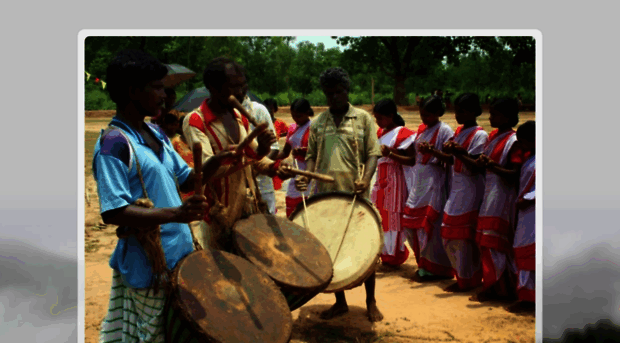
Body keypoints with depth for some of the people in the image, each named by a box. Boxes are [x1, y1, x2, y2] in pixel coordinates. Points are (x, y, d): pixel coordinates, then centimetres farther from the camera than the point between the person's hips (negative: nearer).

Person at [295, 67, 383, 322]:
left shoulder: (363, 118, 4)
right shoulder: (318, 123, 12)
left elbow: (373, 153, -1)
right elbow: (312, 155, 14)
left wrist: (366, 179, -19)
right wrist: (306, 176, -6)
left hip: (355, 195, -3)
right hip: (325, 195, 3)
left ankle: (371, 302, 19)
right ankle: (340, 302, 24)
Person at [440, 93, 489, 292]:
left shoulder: (480, 135, -10)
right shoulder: (459, 131, 14)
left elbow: (475, 168, -16)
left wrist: (459, 153, -27)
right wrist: (448, 151, -5)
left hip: (470, 192, -8)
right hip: (455, 191, 8)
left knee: (464, 238, -4)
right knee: (449, 238, 12)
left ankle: (468, 281, 8)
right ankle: (462, 276, 25)